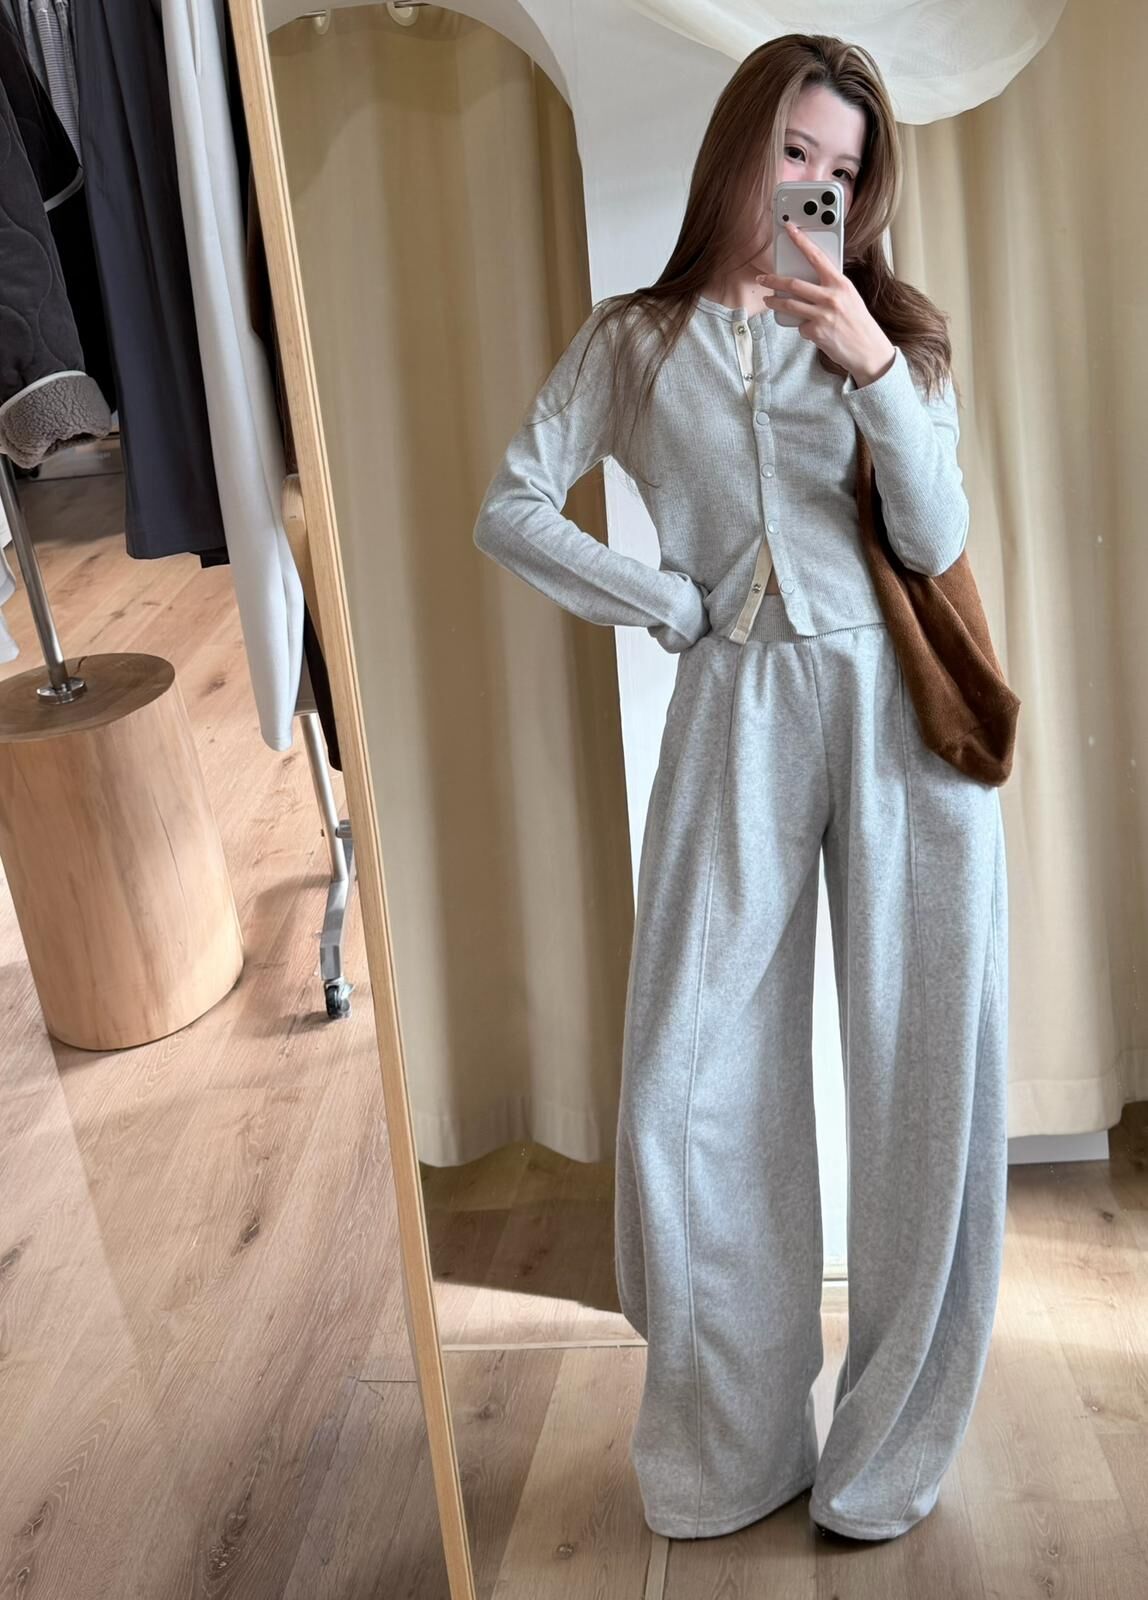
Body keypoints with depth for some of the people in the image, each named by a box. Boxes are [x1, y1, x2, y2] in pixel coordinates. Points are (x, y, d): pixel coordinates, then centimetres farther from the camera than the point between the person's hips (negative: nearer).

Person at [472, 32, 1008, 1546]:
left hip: (902, 712, 1)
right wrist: (677, 606, -1)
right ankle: (731, 1442, 20)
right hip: (738, 713, 0)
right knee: (692, 1077, 0)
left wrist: (876, 372, -14)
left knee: (922, 1070, 2)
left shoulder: (893, 333, 11)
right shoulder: (635, 340, 9)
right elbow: (510, 510, 3)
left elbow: (936, 540, -1)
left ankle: (889, 1442, 20)